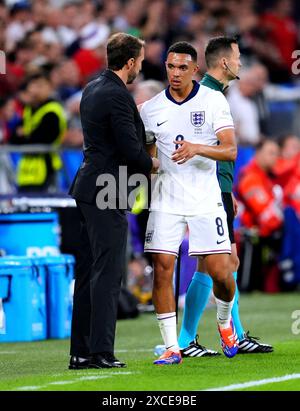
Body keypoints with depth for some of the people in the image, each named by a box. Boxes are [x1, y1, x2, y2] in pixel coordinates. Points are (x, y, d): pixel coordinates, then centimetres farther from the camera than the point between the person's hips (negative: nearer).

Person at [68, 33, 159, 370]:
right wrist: (152, 164, 0)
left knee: (87, 272, 11)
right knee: (108, 272, -8)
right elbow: (131, 150, -19)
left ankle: (81, 352, 13)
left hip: (88, 189, 10)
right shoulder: (118, 96, -16)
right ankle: (100, 351, -10)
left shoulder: (92, 89, 13)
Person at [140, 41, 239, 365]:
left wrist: (197, 148, -26)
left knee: (220, 273, -4)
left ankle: (224, 320, 29)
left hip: (206, 199, -2)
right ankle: (171, 347, -2)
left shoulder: (213, 100, -3)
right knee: (162, 269, -9)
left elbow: (231, 150, -10)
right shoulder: (151, 108, 5)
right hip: (166, 201, 2)